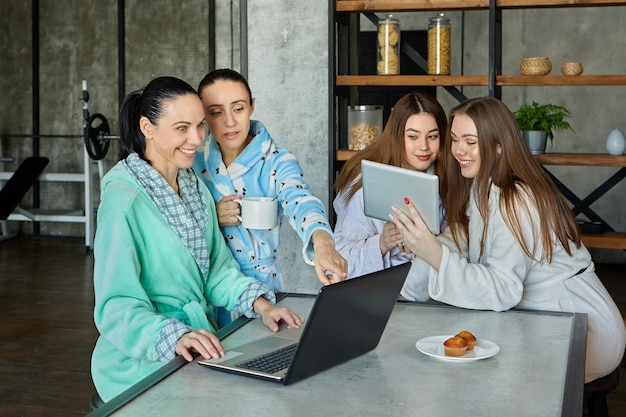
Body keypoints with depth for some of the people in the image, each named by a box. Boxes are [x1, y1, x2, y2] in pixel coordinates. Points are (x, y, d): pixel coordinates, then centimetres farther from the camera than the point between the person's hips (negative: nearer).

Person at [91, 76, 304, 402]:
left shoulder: (194, 186, 11)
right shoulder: (123, 200, -16)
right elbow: (116, 307, -19)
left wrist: (260, 304, -3)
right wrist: (174, 338, -34)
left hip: (199, 349, 8)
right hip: (143, 365, -7)